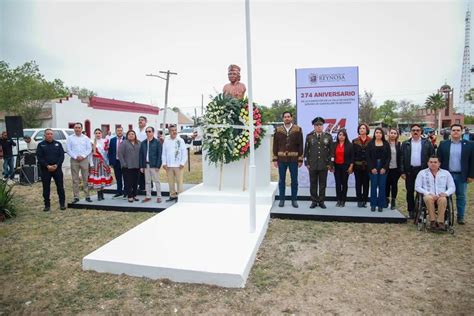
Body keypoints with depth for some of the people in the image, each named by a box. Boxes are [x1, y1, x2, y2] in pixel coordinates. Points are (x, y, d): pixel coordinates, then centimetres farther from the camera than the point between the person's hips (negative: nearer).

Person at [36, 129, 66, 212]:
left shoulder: (58, 144, 9)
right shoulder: (41, 145, 5)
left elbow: (62, 156, 2)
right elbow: (39, 157, -2)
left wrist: (56, 165, -12)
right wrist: (47, 166, -14)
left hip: (57, 168, 0)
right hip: (45, 169, 0)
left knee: (60, 186, 1)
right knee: (46, 188, 5)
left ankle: (62, 204, 9)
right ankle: (47, 205, 14)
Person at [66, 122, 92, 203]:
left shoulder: (86, 138, 7)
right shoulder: (70, 138, 6)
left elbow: (89, 149, 3)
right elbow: (68, 150, 1)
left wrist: (83, 156, -10)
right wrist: (75, 157, -11)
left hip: (84, 159, 0)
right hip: (74, 160, 0)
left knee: (86, 178, 1)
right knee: (75, 179, 3)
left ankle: (87, 196, 6)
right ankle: (76, 197, 9)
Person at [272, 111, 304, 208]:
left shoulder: (298, 130, 0)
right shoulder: (278, 130, 3)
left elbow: (300, 145, 0)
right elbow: (275, 145, 4)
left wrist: (300, 159, -4)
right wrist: (275, 159, -1)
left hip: (294, 159, -1)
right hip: (281, 159, 1)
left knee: (294, 180, 7)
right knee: (281, 180, 7)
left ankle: (294, 200, 20)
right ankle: (282, 199, 18)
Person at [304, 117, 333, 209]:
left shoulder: (328, 136, 5)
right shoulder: (309, 136, 4)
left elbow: (331, 151, 5)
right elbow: (306, 150, 5)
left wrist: (330, 164, 0)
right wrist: (307, 163, 0)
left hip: (324, 165, 0)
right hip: (312, 165, 0)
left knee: (322, 184, 6)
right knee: (313, 184, 5)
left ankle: (321, 201, 16)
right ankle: (314, 201, 15)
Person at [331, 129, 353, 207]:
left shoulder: (349, 145, 0)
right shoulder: (334, 145, 6)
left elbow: (352, 157, -1)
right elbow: (332, 155, 7)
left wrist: (351, 166, -6)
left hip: (345, 166, -2)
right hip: (336, 166, 2)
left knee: (344, 183, 4)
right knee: (338, 183, 3)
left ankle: (343, 200, 11)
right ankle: (338, 200, 9)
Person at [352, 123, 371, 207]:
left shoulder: (371, 141, 1)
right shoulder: (355, 141, 5)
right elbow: (352, 153, 3)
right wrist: (352, 165, -3)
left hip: (367, 166, -1)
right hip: (357, 165, 1)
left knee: (366, 183, 6)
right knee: (358, 183, 5)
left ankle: (365, 201, 15)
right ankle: (359, 200, 13)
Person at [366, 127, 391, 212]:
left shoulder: (386, 144, 7)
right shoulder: (370, 143, 4)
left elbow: (389, 157, 3)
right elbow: (368, 157, -1)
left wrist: (385, 168, -7)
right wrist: (371, 168, -9)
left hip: (383, 168, 1)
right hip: (373, 168, -1)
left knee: (382, 186, 3)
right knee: (373, 186, 2)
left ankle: (381, 205, 11)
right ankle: (373, 204, 10)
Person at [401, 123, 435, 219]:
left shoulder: (427, 143, 5)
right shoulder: (405, 144, 6)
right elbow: (402, 158, 4)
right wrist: (402, 172, -2)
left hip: (423, 170, -1)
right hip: (410, 171, 1)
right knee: (410, 191, 6)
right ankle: (411, 210, 16)